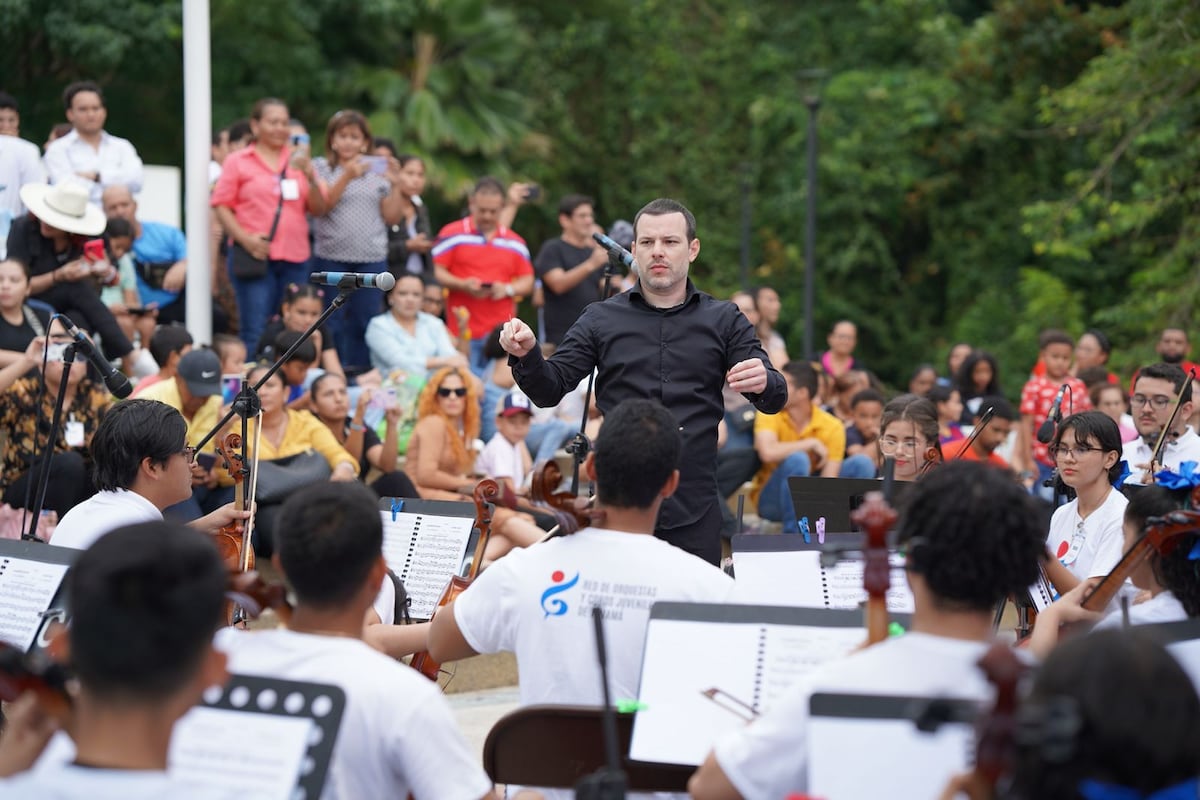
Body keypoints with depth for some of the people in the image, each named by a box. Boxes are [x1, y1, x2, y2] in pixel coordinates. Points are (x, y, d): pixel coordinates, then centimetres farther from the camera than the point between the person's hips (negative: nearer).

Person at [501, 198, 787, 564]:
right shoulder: (601, 320, 8)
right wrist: (527, 356, -18)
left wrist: (764, 383, -23)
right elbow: (550, 390, 3)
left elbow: (775, 399, 2)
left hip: (694, 510, 0)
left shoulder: (724, 321, 8)